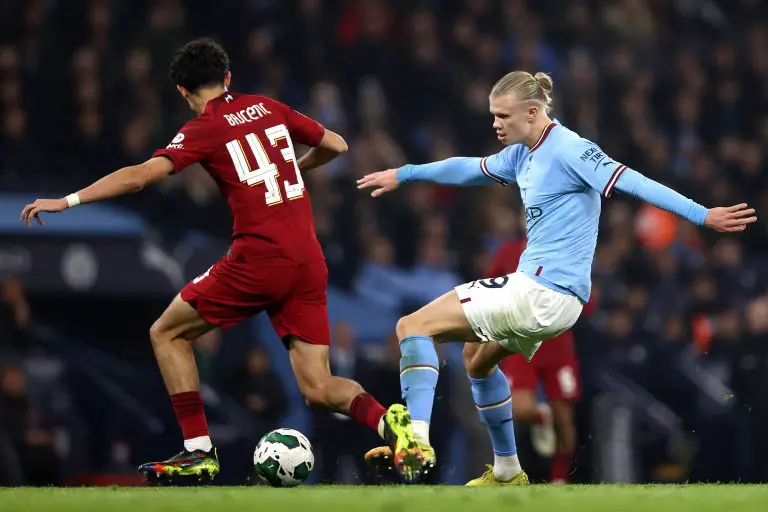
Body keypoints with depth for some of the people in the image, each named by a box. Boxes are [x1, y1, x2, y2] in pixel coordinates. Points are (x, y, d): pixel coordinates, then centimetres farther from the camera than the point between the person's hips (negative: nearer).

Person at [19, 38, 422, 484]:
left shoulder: (206, 129, -1)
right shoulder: (269, 108, 14)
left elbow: (144, 174, -13)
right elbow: (336, 145, 24)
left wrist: (68, 200, -10)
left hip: (259, 258, -5)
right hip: (310, 262, 5)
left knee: (167, 334, 14)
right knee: (318, 389, 8)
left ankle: (199, 451, 6)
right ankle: (390, 421, -21)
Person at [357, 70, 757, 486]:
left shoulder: (567, 150, -16)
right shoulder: (523, 153, 11)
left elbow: (631, 181, -24)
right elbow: (470, 169, 29)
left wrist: (702, 214, -31)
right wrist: (403, 174, 39)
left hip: (543, 292, -10)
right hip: (538, 287, 10)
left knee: (413, 326, -11)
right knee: (478, 358, 34)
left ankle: (417, 440, -24)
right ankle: (507, 472, 40)